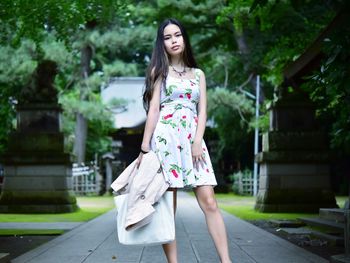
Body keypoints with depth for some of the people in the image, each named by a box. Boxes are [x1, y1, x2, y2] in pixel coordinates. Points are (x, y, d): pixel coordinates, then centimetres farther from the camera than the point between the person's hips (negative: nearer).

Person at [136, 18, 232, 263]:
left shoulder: (198, 74, 18)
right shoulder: (159, 71, 10)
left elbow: (202, 111, 9)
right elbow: (153, 109, 2)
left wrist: (197, 142, -6)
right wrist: (145, 147, -5)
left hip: (193, 139, 2)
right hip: (166, 139, -2)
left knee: (209, 201, -9)